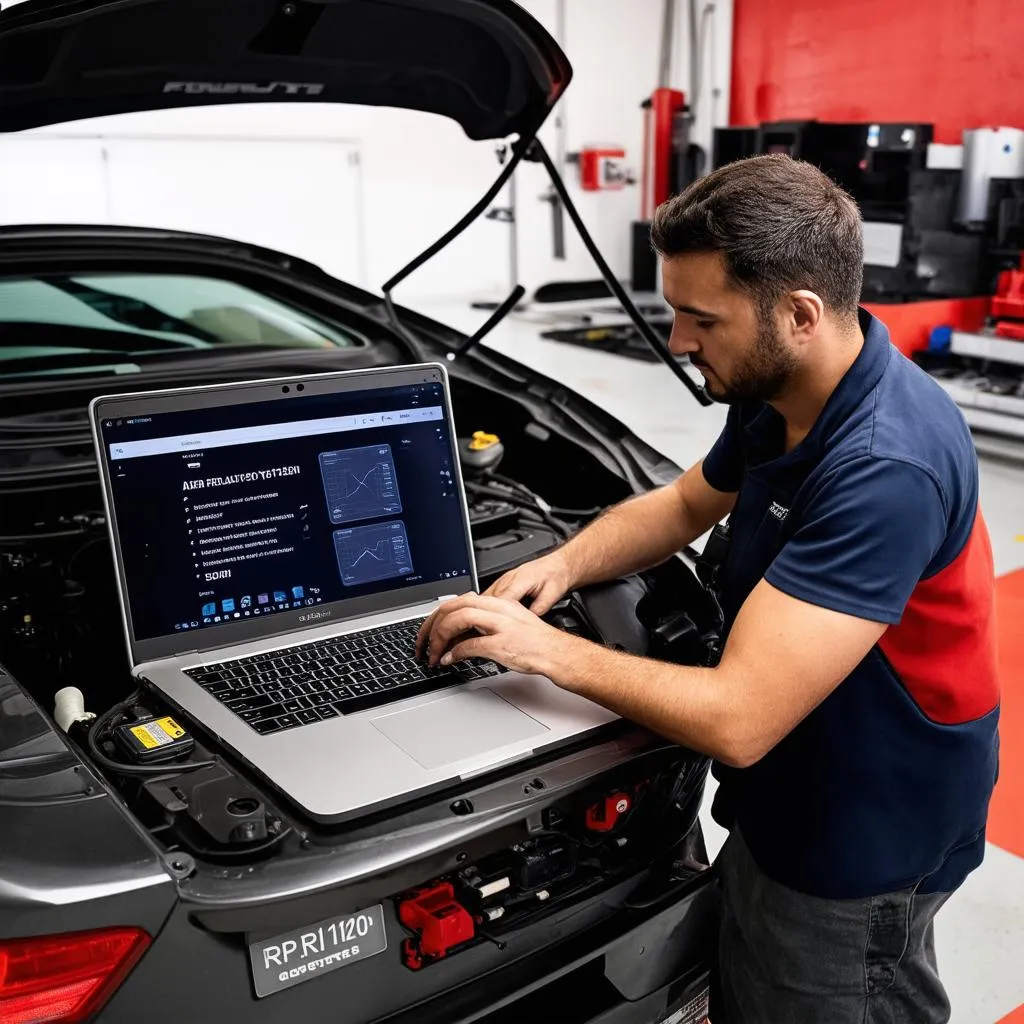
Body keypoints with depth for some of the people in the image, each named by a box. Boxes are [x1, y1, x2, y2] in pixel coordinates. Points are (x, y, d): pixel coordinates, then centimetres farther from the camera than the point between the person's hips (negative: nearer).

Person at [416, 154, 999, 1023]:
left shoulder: (885, 467, -35)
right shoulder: (776, 396, -6)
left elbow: (736, 720, -35)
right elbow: (688, 503, 13)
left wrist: (547, 648, -25)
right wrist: (565, 566, -5)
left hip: (863, 848, -8)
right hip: (784, 804, 8)